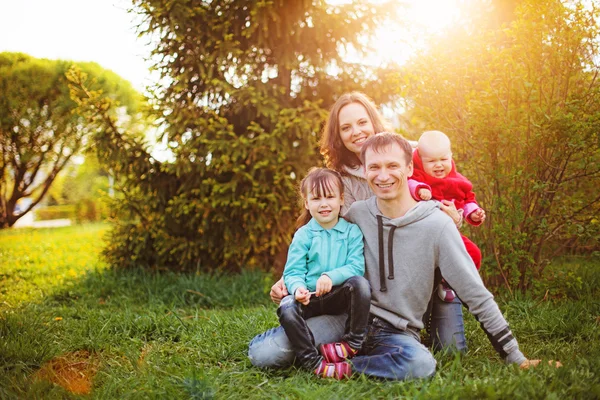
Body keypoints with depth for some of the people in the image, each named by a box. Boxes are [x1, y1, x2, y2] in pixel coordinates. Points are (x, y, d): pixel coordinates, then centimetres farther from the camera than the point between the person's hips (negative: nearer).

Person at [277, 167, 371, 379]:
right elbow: (293, 272, -3)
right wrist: (298, 288, -26)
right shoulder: (303, 235, 2)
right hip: (309, 298, 0)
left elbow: (356, 266, -10)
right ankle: (314, 361, -22)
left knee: (360, 283, -29)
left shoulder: (352, 231, 1)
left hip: (340, 295, 0)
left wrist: (331, 276, -28)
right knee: (287, 308, -29)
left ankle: (352, 342, -15)